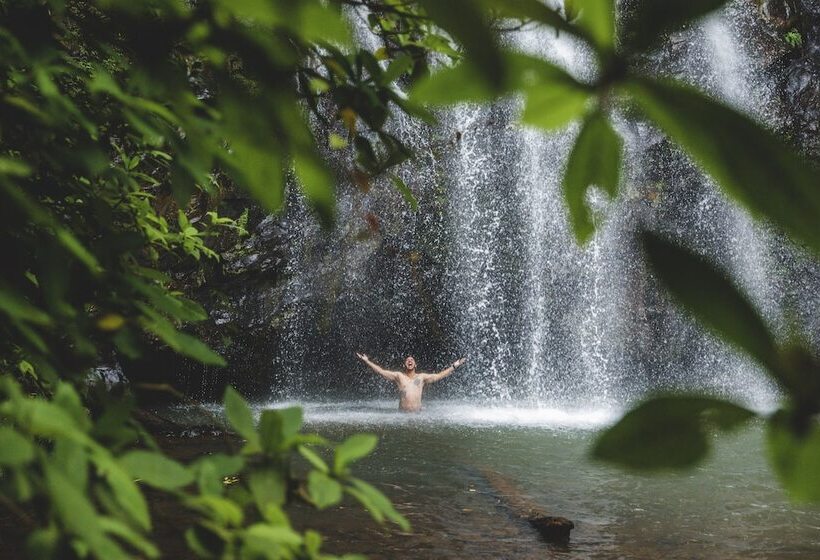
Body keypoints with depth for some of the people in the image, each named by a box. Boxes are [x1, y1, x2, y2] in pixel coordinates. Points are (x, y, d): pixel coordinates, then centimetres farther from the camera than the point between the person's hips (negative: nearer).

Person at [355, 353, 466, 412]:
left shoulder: (421, 377, 16)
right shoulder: (398, 376, 11)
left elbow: (439, 375, 17)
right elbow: (381, 371, 6)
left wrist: (454, 366, 15)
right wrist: (366, 361, 1)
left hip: (417, 413, 1)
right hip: (402, 413, -1)